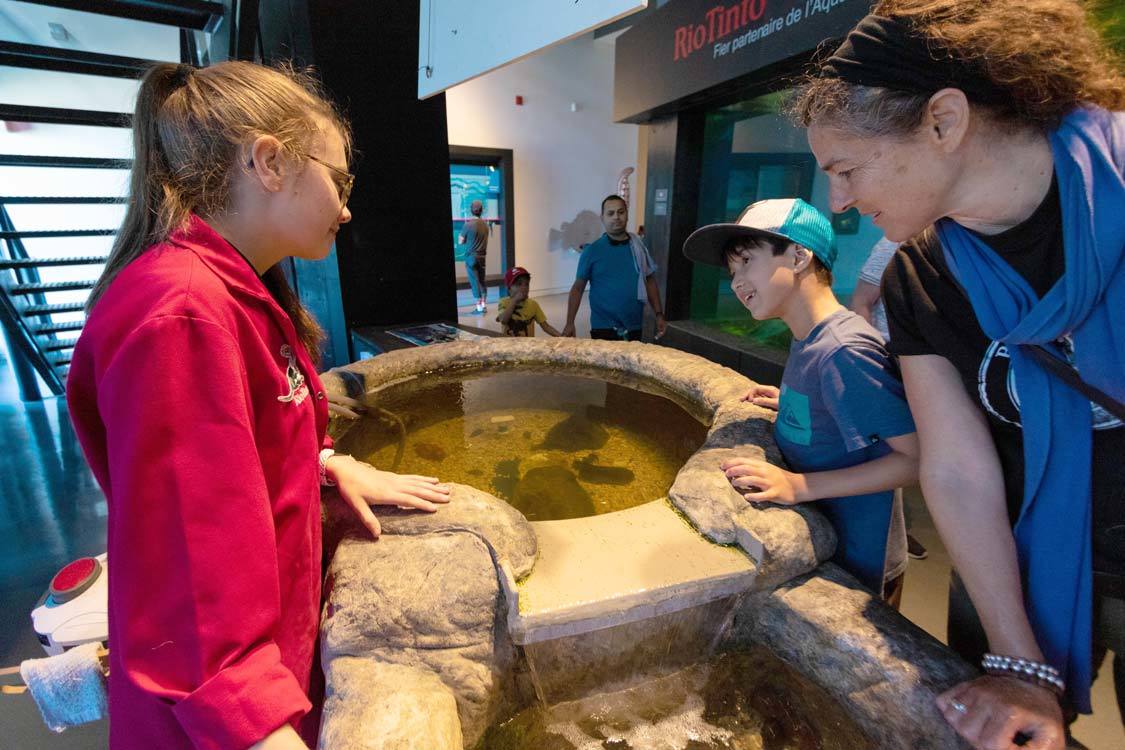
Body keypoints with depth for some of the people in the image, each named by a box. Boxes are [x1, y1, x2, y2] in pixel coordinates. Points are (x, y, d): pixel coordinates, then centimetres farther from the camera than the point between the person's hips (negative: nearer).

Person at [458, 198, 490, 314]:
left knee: (475, 282, 0)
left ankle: (479, 307, 0)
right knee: (482, 281, 14)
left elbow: (460, 241, -6)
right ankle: (484, 304, 18)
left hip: (471, 256, -5)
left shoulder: (468, 224, -13)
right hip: (482, 256, 5)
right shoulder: (485, 224, 2)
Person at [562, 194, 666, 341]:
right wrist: (570, 323, -8)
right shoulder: (592, 250, -5)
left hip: (634, 328, 3)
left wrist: (659, 315, 5)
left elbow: (650, 282, 12)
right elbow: (578, 288, -2)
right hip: (603, 328, -3)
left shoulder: (639, 247, 4)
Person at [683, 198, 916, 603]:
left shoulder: (843, 350, -27)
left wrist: (800, 486, -29)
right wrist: (789, 402, 1)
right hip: (816, 532, 8)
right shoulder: (807, 340, -1)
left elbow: (916, 456, -25)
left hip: (856, 560, -8)